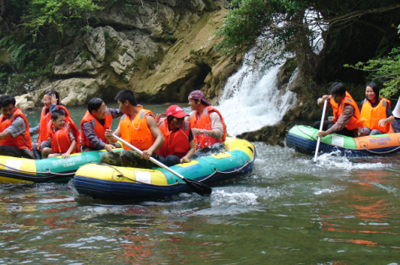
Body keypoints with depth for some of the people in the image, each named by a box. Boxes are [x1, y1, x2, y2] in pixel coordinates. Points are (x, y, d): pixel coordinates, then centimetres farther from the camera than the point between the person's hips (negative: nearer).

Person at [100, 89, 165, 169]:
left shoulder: (147, 117, -4)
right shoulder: (123, 119, 17)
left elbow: (161, 138, -13)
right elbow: (114, 140, 13)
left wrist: (150, 150, -32)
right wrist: (109, 137, -13)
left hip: (145, 158, -7)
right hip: (129, 154, 7)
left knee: (126, 154, -36)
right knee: (104, 158, -16)